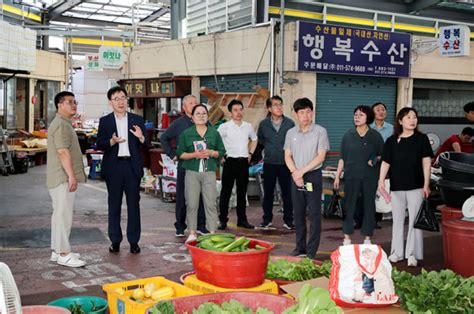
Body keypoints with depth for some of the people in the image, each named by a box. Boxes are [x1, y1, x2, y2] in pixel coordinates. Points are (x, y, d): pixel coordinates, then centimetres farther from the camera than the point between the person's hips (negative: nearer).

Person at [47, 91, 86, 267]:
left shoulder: (64, 124, 20)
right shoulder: (60, 124, -14)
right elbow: (63, 151, -22)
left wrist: (71, 176, 24)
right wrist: (71, 176, -24)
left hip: (63, 178, 11)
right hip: (63, 178, -11)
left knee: (60, 214, 13)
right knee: (64, 215, -9)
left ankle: (57, 250, 19)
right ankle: (64, 254, -6)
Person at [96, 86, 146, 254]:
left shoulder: (137, 120, 7)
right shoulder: (105, 121, 5)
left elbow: (145, 145, 6)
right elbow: (99, 145, 0)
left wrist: (141, 137, -16)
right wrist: (112, 141, -19)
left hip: (132, 166, 0)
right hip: (113, 167, 0)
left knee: (134, 204, 3)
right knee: (114, 205, 6)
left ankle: (134, 241, 10)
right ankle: (115, 240, 15)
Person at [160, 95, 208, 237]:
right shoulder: (178, 123, 3)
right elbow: (164, 138, 10)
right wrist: (172, 154, 3)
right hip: (184, 165, -1)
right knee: (182, 197, 4)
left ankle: (201, 225, 16)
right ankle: (180, 227, 14)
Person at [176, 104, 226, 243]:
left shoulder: (214, 133, 11)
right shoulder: (186, 134, 7)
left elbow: (222, 152, 12)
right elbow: (180, 153, 4)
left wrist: (211, 152, -7)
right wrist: (194, 155, -11)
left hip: (209, 172, 1)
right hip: (192, 172, -1)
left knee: (210, 204, -2)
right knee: (192, 204, -1)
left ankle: (212, 233, 4)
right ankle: (192, 233, 9)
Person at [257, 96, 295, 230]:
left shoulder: (290, 123, -5)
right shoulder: (264, 124, 0)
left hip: (285, 163, -1)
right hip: (269, 163, 1)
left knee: (287, 193, 3)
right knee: (268, 193, 8)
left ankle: (288, 220, 14)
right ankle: (267, 219, 20)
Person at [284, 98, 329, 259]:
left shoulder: (320, 131, -5)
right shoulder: (291, 133, 8)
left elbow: (321, 156, -9)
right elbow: (287, 156, 7)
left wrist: (302, 171, -14)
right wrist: (295, 172, -10)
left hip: (313, 175, -4)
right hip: (296, 177, 4)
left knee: (314, 214, -2)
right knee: (298, 214, 10)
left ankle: (311, 251, 3)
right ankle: (300, 247, 20)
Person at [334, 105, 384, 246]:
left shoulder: (375, 136, 1)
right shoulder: (348, 135, 5)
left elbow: (382, 155, 8)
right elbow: (342, 157, 8)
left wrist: (375, 160, -14)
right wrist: (337, 176, 5)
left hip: (370, 176, -1)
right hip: (351, 175, 1)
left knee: (369, 206, 5)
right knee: (349, 206, 2)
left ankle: (367, 238, 15)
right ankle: (347, 237, 11)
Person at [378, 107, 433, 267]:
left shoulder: (422, 139, 1)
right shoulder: (391, 141, 4)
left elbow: (426, 162, -1)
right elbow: (385, 163, 2)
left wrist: (426, 184, -7)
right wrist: (381, 181, -10)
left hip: (416, 186, -2)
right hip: (397, 186, 2)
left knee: (415, 220, 0)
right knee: (397, 220, 10)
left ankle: (412, 254, 7)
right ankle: (397, 252, 20)